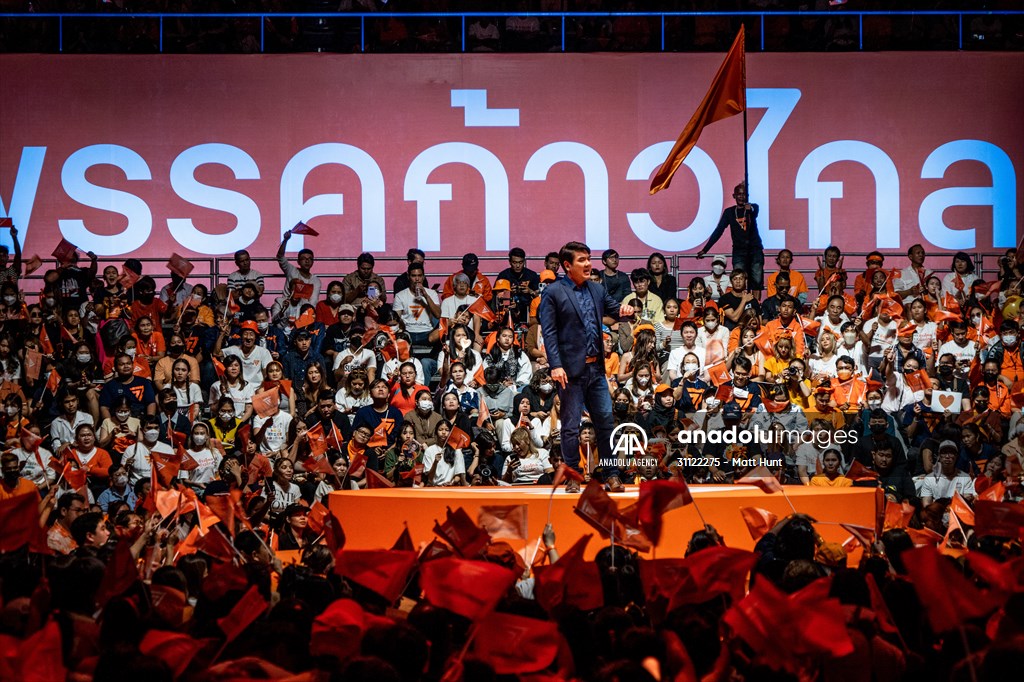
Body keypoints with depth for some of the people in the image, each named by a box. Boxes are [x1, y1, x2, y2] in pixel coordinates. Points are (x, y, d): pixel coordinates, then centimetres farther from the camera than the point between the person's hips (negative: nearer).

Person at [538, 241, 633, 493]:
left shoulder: (596, 290, 13)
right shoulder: (553, 293, -5)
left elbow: (614, 309, 14)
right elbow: (548, 332, -9)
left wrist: (626, 310, -12)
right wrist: (555, 365, -18)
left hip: (595, 368, 6)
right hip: (571, 369, -6)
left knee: (605, 421, 5)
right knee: (571, 426, 1)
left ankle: (611, 475, 12)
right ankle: (573, 479, 7)